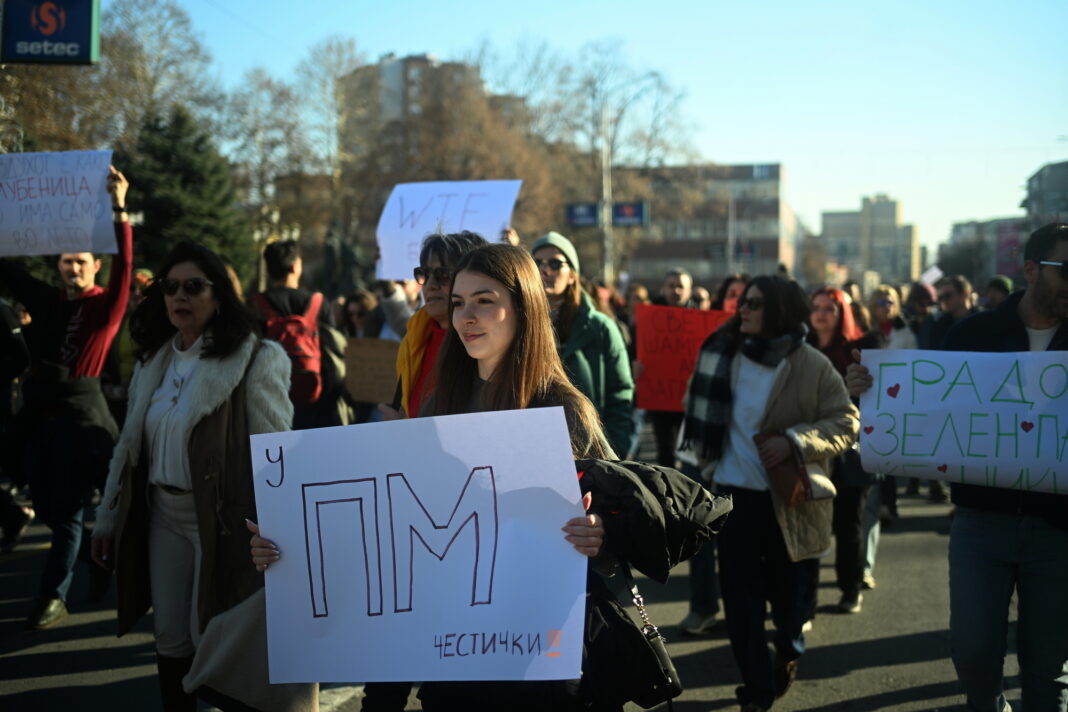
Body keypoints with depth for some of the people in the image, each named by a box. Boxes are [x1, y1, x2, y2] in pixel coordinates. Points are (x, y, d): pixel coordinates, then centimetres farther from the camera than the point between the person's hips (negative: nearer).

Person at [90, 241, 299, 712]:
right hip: (163, 515, 6)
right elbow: (129, 445, 14)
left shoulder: (256, 360, -12)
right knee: (170, 638, 12)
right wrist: (108, 518, 14)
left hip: (222, 518, -6)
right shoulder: (153, 361, 9)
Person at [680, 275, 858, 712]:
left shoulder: (812, 366, -9)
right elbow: (701, 411, 17)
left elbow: (847, 425, -9)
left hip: (791, 501, -3)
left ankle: (788, 651, 42)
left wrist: (794, 442, -23)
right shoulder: (723, 354, 5)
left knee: (788, 593, 10)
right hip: (734, 495, 3)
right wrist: (705, 461, 7)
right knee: (740, 597, 2)